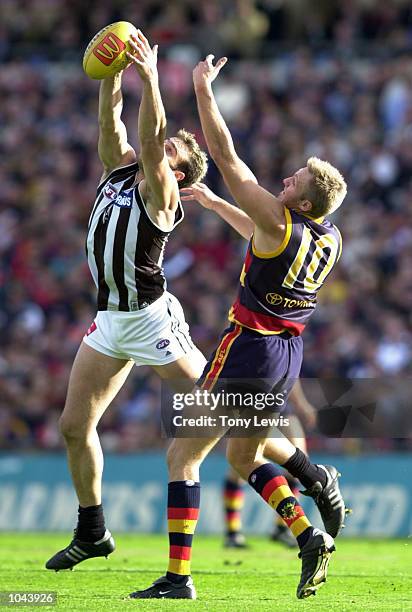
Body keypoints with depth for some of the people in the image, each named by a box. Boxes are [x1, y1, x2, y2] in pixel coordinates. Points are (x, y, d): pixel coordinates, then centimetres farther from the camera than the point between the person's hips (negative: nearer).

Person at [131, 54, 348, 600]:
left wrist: (203, 89, -13)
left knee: (182, 456, -2)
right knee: (245, 456, 25)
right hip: (288, 354, 8)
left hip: (248, 349, -8)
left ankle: (178, 577, -8)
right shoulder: (330, 238, 4)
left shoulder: (280, 223, -18)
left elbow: (226, 157, -17)